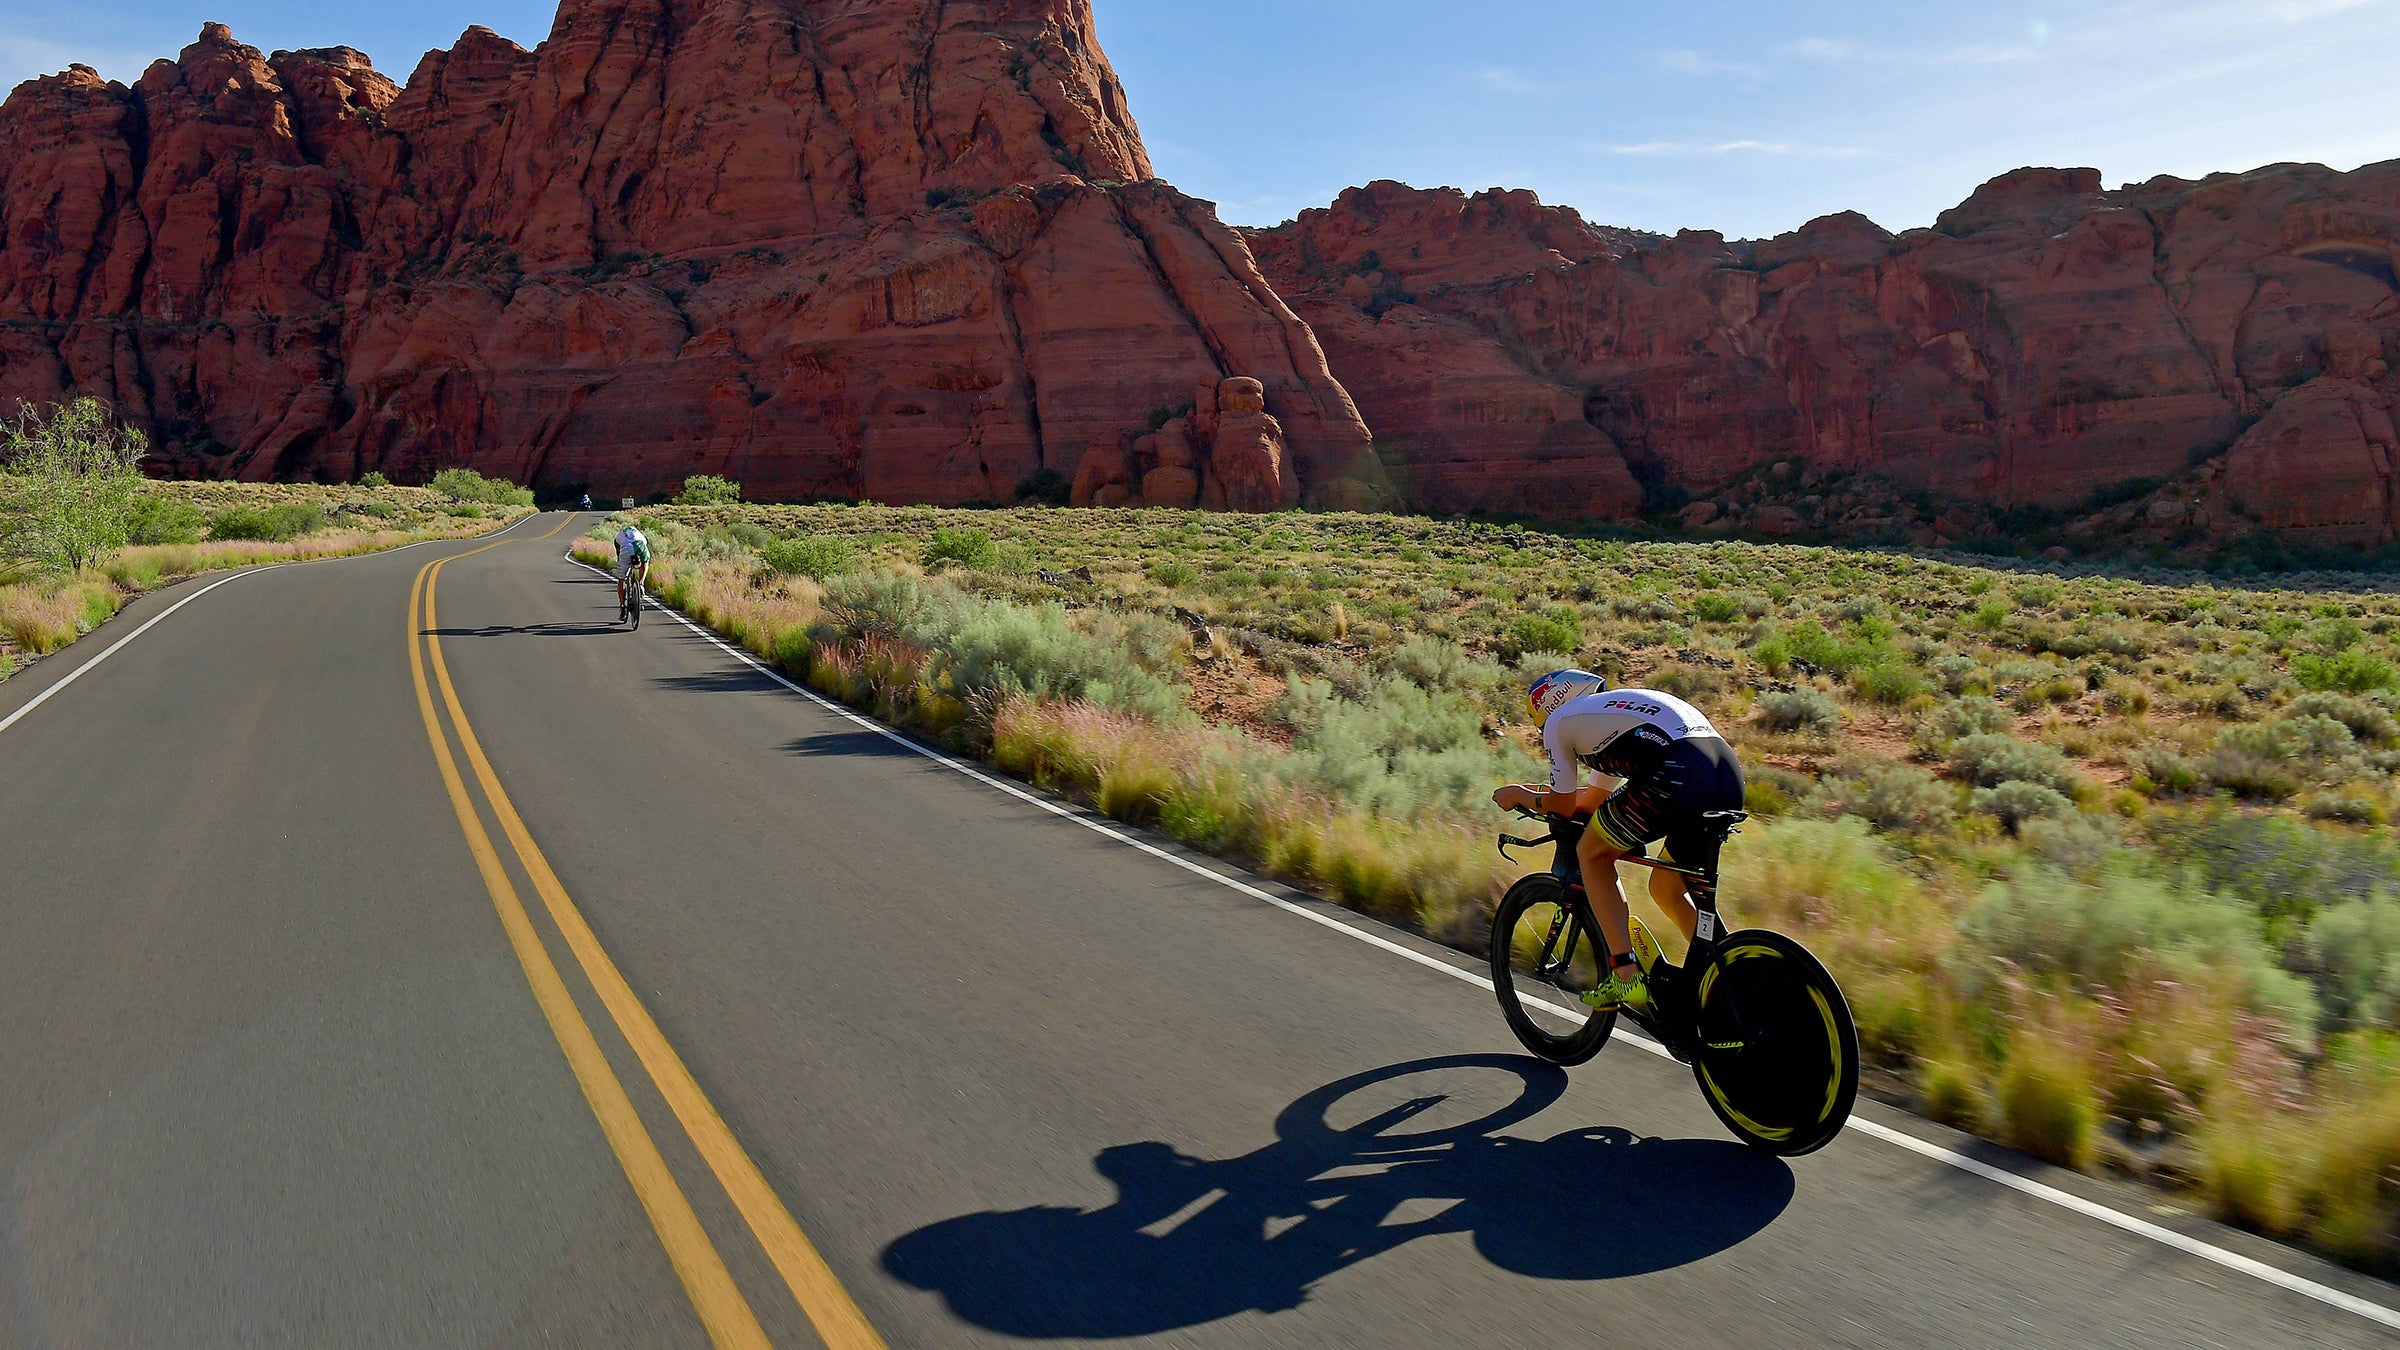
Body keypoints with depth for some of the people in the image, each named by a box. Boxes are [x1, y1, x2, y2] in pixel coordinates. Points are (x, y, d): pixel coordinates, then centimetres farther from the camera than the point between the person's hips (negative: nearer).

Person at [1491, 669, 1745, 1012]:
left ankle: (1626, 975, 7)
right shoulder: (1619, 706, 40)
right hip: (1730, 772, 8)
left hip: (1676, 773, -8)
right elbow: (1593, 800, 46)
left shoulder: (1559, 720, 17)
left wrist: (1521, 795, 39)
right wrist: (1539, 793, 56)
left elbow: (1564, 805, 22)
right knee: (1667, 890, 25)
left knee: (1592, 854, 15)